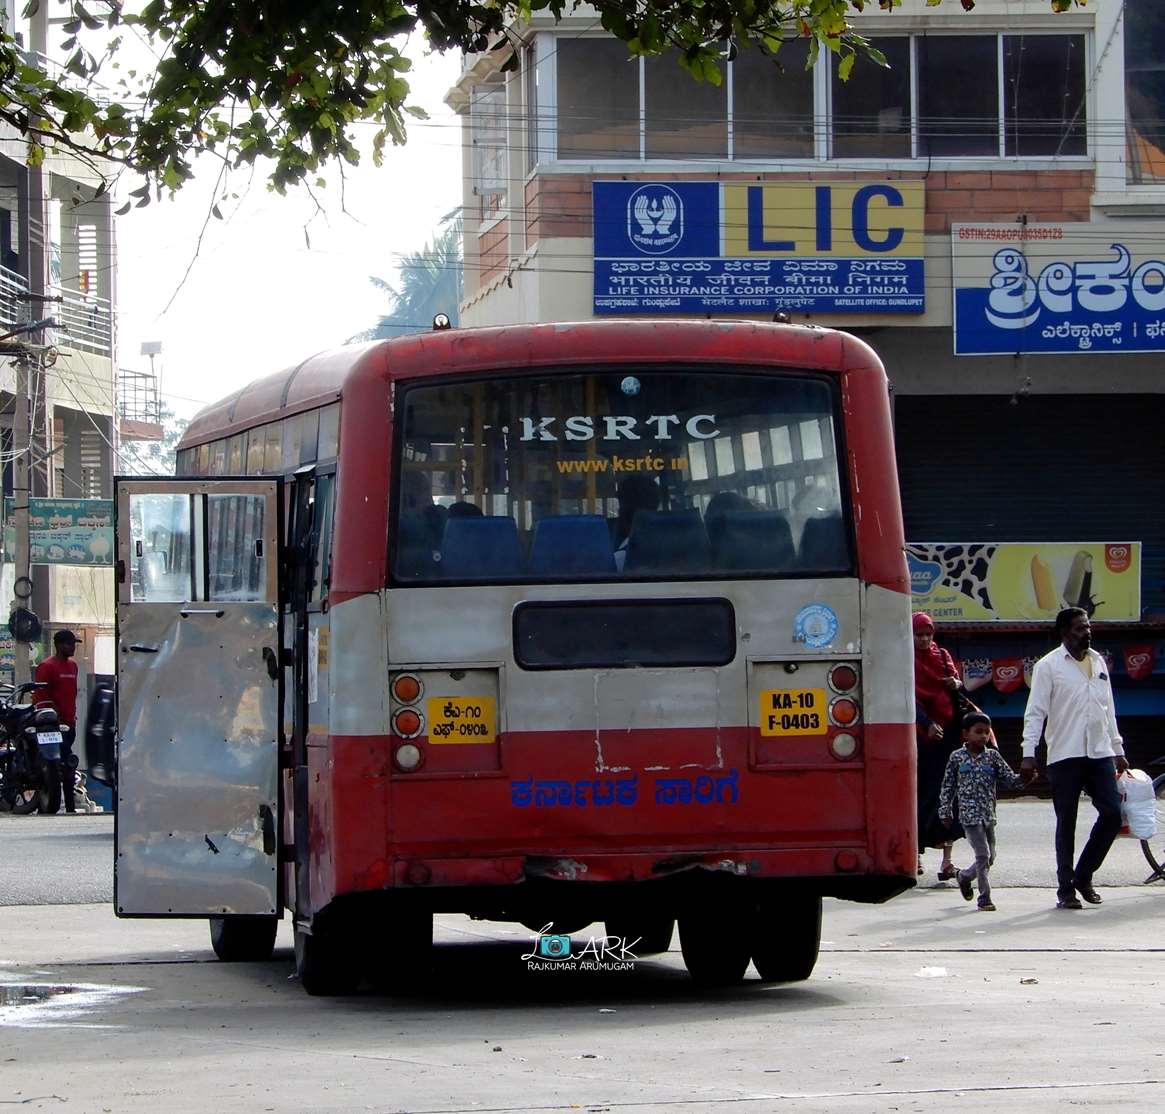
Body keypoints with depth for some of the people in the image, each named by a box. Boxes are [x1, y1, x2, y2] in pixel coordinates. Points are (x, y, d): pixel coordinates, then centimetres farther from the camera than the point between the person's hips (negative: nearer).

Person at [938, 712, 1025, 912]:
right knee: (983, 855, -11)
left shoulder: (993, 757, 5)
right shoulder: (957, 758, 0)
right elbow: (948, 786, 6)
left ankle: (964, 876, 38)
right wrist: (945, 811, 3)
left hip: (988, 815, 4)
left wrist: (1023, 778, -20)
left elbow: (1010, 779, 1)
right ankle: (985, 898, -4)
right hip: (969, 815, -4)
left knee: (989, 858, 11)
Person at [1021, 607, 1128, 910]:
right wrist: (1028, 754, -15)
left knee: (1112, 814, -3)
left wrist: (1118, 750, 20)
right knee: (1066, 823, 0)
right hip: (1064, 757, -5)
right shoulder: (1048, 666, -3)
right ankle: (1066, 888, 6)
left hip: (1100, 754, 5)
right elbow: (1035, 712, -7)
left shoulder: (1098, 662, 14)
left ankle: (1083, 875, 14)